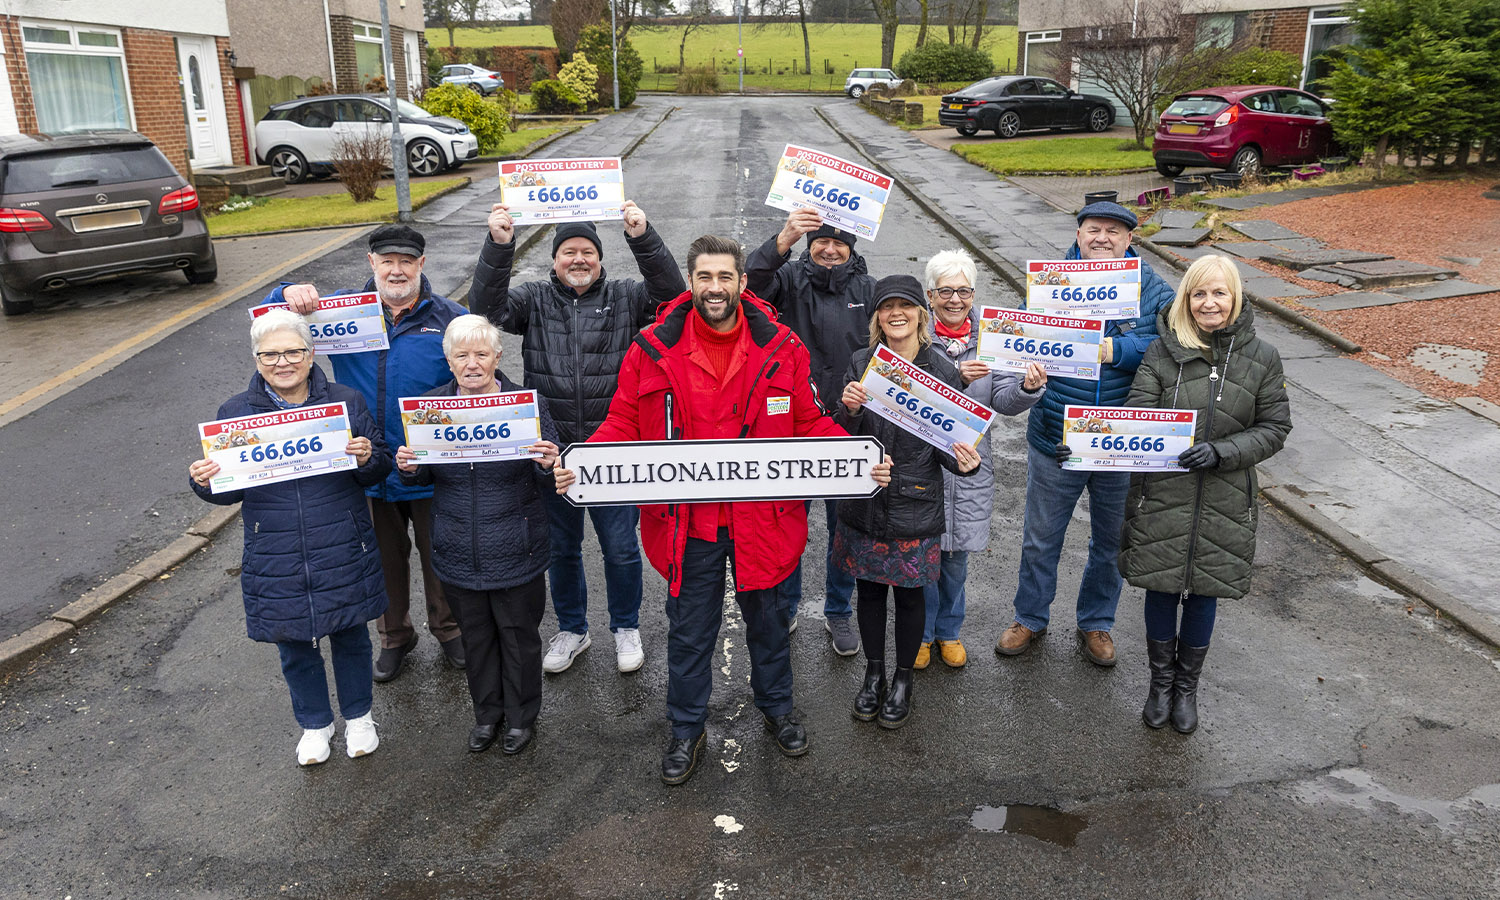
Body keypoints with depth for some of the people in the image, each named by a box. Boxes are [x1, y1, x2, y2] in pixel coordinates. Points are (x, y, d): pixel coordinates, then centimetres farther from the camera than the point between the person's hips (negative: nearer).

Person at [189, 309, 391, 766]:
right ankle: (314, 724, 41)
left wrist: (367, 458, -23)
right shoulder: (236, 412, -3)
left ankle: (358, 716, 42)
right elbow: (230, 490, 1)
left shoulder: (346, 401, -5)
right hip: (276, 562, 1)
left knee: (350, 636, 18)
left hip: (343, 554, 0)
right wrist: (206, 482, -20)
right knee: (295, 647, 17)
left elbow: (379, 472, -1)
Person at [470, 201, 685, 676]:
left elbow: (671, 292, -15)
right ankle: (572, 629, 38)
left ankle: (626, 627, 33)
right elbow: (486, 307, -12)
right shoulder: (534, 299, 4)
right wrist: (498, 245, -25)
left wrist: (642, 237, -29)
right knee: (561, 548, 17)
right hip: (553, 453, 2)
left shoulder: (624, 298, 1)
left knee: (621, 548, 9)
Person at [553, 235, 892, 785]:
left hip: (763, 518, 1)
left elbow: (811, 424, 1)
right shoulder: (653, 350, -7)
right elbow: (622, 425, -2)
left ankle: (776, 708, 47)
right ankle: (686, 730, 37)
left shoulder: (781, 348, -5)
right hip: (686, 522, -1)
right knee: (689, 631, 15)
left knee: (768, 619, 21)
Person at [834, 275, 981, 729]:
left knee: (909, 593, 12)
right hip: (863, 503, 2)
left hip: (915, 507, -2)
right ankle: (873, 673, 36)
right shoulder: (861, 364, -2)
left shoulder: (942, 372, -7)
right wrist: (849, 410, -22)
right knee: (869, 589, 15)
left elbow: (947, 446, -3)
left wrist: (964, 462, -25)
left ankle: (903, 679, 33)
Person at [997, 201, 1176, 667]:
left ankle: (1096, 623, 39)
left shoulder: (1152, 289, -4)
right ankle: (1030, 617, 36)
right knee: (1040, 537, 15)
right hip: (1054, 441, 0)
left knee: (1111, 541, 18)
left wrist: (1115, 349, -28)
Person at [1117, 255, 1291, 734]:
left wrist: (1221, 452, -18)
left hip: (1224, 501, 1)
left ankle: (1187, 685, 36)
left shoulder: (1261, 358, -3)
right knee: (1161, 590, 11)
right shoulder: (1163, 352, -6)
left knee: (1203, 594, 13)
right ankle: (1161, 681, 35)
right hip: (1162, 496, 0)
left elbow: (1274, 429, -1)